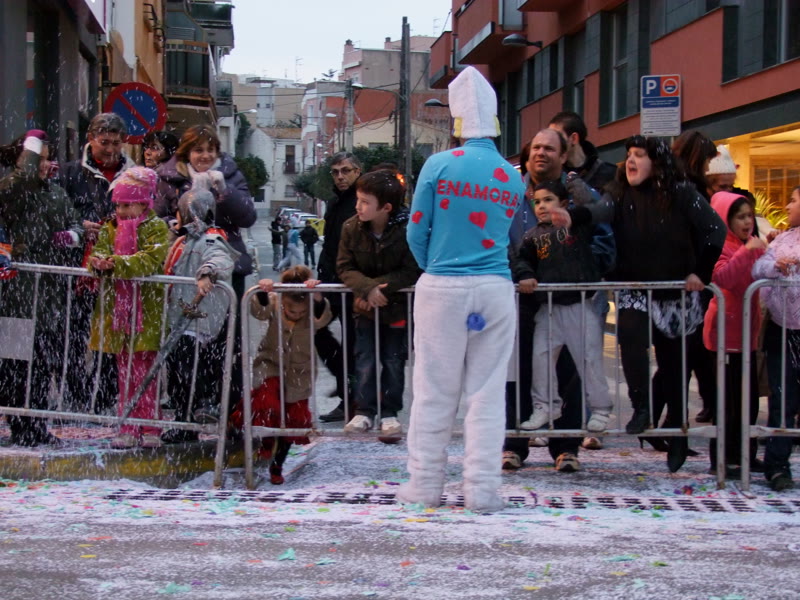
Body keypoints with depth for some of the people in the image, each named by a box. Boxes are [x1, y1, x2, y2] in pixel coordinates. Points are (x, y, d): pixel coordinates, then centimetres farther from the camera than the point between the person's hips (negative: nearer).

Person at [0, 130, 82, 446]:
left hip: (54, 288, 7)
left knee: (48, 358, 10)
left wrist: (71, 235, -1)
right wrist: (33, 142, -12)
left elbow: (75, 222, 22)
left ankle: (36, 425, 20)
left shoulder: (56, 192, 16)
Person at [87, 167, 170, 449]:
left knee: (146, 371, -1)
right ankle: (128, 430, 11)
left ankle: (150, 428, 6)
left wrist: (116, 264, -28)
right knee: (125, 371, 7)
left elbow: (151, 260, -18)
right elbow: (101, 250, 2)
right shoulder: (111, 228, 14)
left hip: (147, 311, -5)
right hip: (118, 307, 5)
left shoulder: (157, 228, -4)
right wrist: (98, 262, -22)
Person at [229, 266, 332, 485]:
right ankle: (267, 440, 8)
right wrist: (262, 293, -53)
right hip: (270, 366, -1)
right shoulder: (273, 303, -14)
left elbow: (322, 317, -36)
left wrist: (317, 297, -55)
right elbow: (258, 310, -33)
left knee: (293, 418, 7)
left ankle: (277, 466, 28)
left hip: (298, 374, 1)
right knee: (268, 404, -26)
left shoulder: (314, 310, -15)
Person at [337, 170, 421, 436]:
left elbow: (411, 273, -19)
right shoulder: (351, 228, -12)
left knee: (393, 361, 4)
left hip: (397, 305, -2)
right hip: (365, 305, 2)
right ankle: (364, 411, 11)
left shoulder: (407, 229, -22)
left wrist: (380, 285, -28)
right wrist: (367, 288, -26)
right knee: (365, 361, 2)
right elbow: (345, 267, -9)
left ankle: (390, 412, 15)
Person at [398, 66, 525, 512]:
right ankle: (482, 489, 5)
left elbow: (417, 232, 1)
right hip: (495, 291, 2)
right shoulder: (513, 179, 4)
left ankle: (426, 484, 11)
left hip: (442, 289, -2)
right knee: (487, 393, 5)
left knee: (435, 392, 6)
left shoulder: (439, 166, -4)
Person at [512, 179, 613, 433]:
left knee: (590, 358, 1)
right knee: (541, 356, 4)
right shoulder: (533, 235, 9)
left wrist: (571, 216, -44)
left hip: (583, 304, -4)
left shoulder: (580, 225, -4)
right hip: (550, 306, 4)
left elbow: (592, 211, -22)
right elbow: (522, 259, 7)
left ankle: (600, 409, 13)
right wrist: (525, 275, -16)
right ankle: (545, 406, 19)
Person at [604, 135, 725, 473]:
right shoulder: (619, 197, 2)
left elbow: (716, 231, -8)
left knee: (674, 364, 6)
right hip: (634, 290, 1)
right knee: (630, 331, -30)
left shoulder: (681, 195, -6)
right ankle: (642, 408, -24)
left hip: (675, 293, -1)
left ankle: (677, 434, 19)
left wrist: (701, 273, -10)